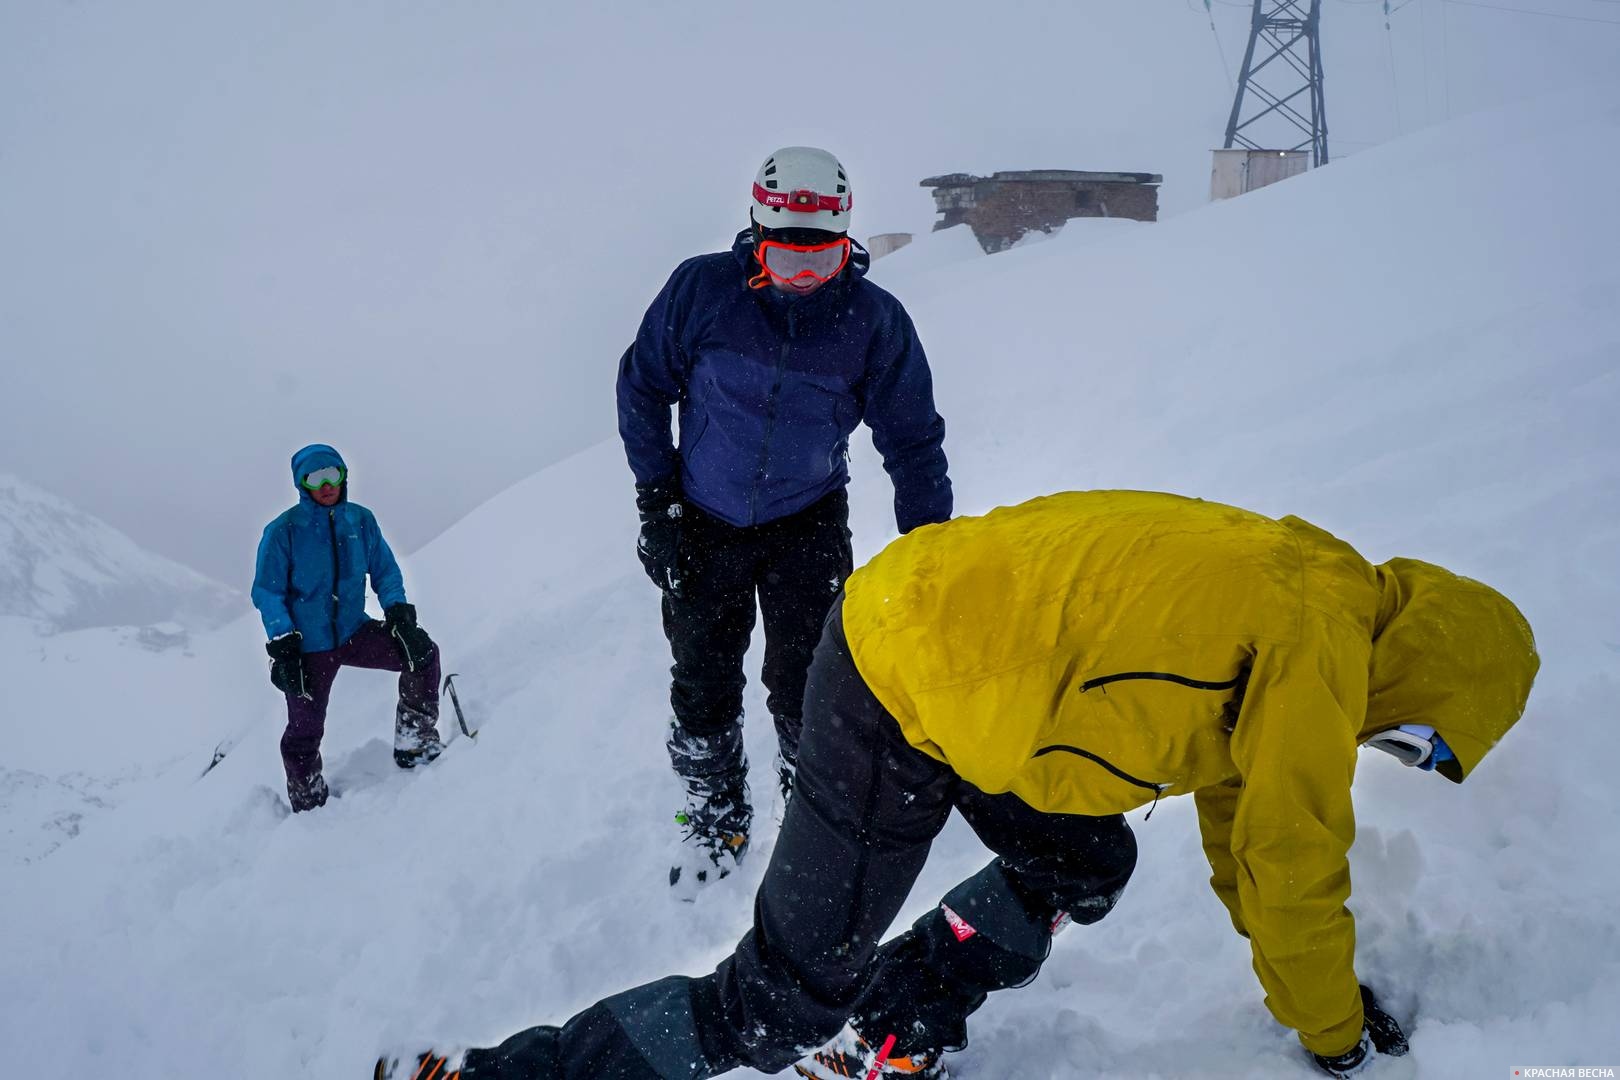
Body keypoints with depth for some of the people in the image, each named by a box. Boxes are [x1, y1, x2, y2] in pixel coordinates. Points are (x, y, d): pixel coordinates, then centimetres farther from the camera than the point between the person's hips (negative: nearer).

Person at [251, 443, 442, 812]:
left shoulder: (361, 520, -2)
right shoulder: (283, 531, -12)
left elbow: (385, 571, 6)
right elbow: (267, 594, -9)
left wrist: (398, 612, -11)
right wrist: (282, 647, -18)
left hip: (355, 632, 3)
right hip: (309, 648, -3)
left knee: (421, 652, -17)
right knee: (305, 731, 6)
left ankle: (414, 744, -7)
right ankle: (308, 804, 29)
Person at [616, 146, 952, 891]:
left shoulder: (873, 320, -13)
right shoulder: (701, 289, -15)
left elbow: (913, 437, -3)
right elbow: (642, 384, -1)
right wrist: (656, 496, -3)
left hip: (809, 522, 0)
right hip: (704, 521, 1)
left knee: (806, 689, -2)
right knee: (702, 686, 7)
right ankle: (714, 820, 30)